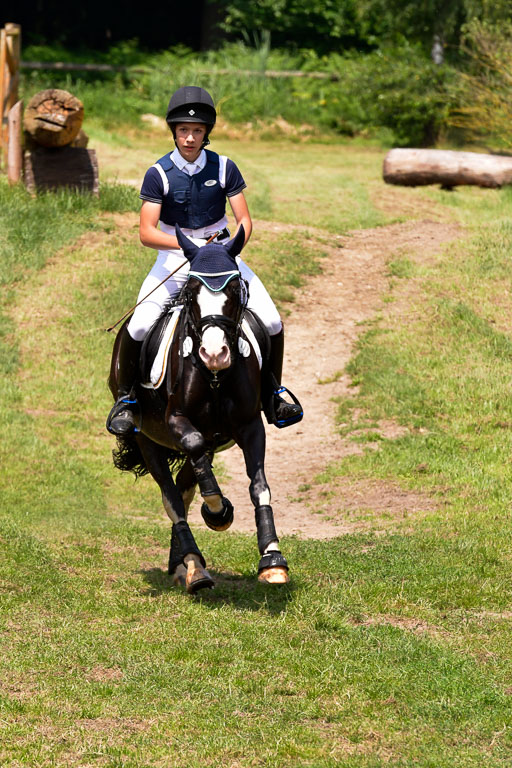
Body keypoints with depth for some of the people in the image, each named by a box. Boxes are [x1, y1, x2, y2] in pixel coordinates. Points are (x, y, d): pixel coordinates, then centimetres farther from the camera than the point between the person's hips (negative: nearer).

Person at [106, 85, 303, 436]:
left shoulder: (224, 168, -4)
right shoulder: (159, 174, -10)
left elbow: (245, 220, -3)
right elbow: (147, 233, -15)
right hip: (174, 258, -2)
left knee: (271, 321, -11)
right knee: (140, 326, -21)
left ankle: (272, 394, 11)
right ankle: (126, 398, 1)